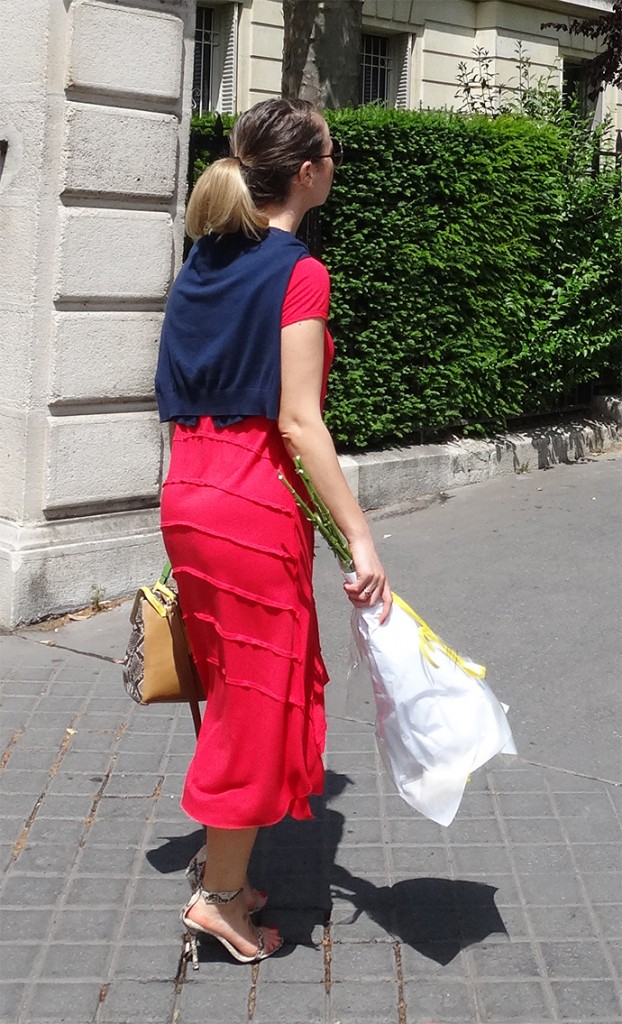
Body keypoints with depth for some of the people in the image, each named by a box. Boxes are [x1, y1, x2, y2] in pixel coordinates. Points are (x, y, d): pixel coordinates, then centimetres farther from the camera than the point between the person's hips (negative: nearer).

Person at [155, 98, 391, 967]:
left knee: (232, 690, 20)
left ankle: (220, 869, 32)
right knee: (262, 698, 5)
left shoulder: (204, 262, 11)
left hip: (188, 495, 8)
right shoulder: (299, 274, -13)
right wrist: (360, 537, -17)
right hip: (254, 506, -8)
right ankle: (222, 896, 16)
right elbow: (297, 420, -18)